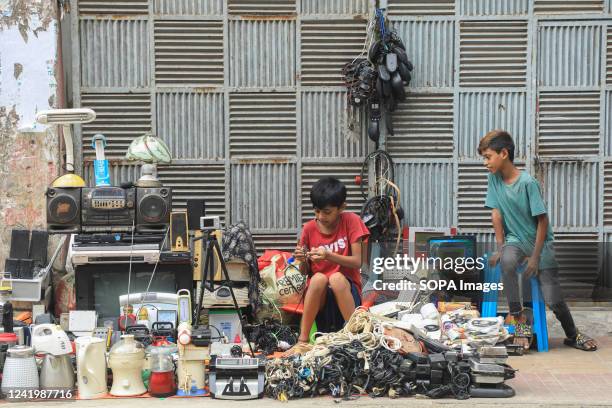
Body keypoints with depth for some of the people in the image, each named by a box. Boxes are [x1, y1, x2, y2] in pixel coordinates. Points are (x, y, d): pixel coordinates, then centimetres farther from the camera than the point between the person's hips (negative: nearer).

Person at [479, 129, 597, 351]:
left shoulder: (528, 182, -22)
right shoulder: (494, 178, -7)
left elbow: (543, 220, -18)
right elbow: (496, 213, -3)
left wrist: (535, 257, -17)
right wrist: (500, 247, -9)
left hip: (540, 242, -3)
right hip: (515, 239, 3)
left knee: (553, 299, -7)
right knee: (507, 261, -33)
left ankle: (572, 335, 21)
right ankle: (517, 314, -16)